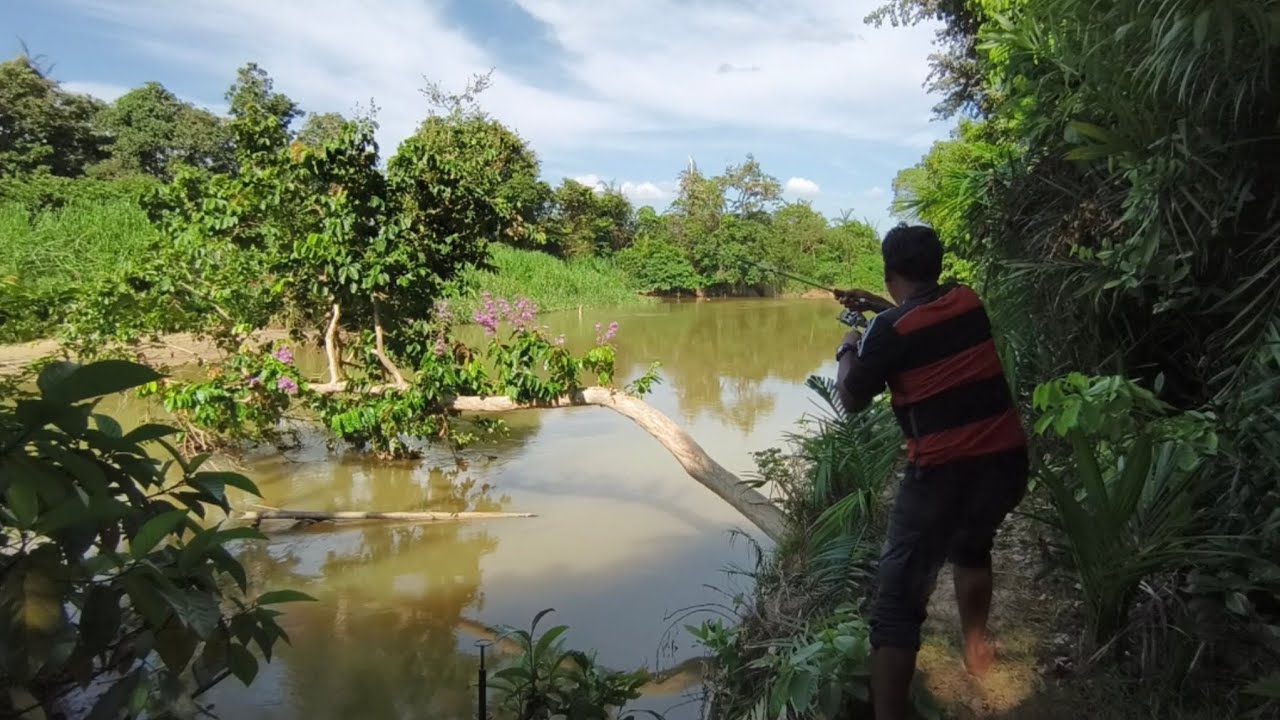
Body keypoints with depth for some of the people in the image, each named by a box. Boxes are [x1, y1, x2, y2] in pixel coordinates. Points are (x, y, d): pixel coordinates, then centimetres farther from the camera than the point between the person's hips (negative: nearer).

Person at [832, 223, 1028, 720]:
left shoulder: (890, 329, -9)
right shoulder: (968, 302, 7)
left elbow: (852, 401, 3)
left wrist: (848, 350, 17)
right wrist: (882, 307, 34)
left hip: (944, 469, -7)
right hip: (1006, 458, 7)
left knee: (899, 600, -2)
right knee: (972, 547, 35)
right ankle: (976, 649, 51)